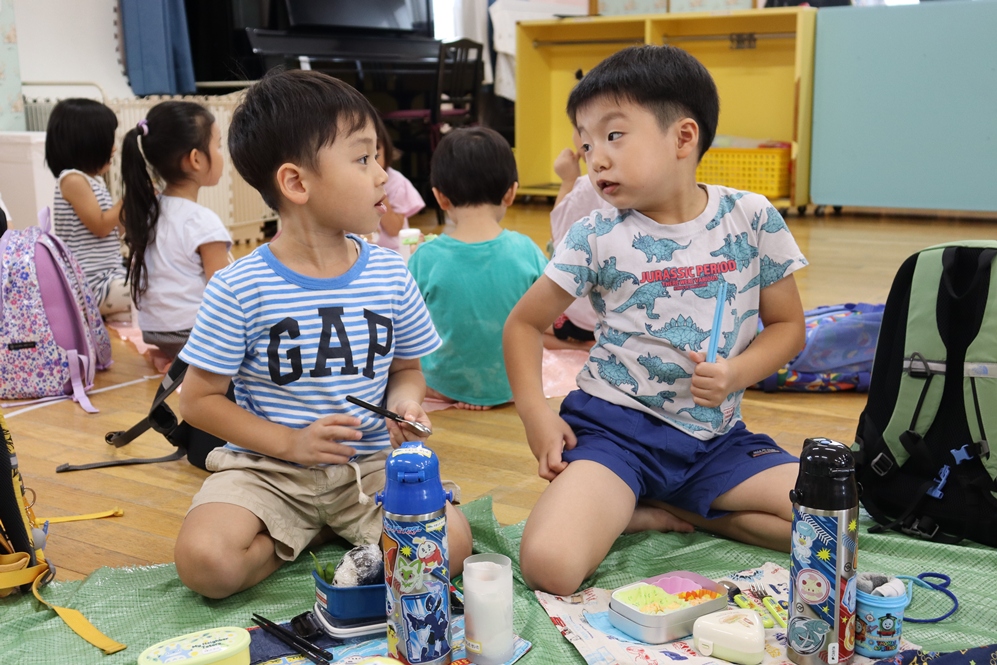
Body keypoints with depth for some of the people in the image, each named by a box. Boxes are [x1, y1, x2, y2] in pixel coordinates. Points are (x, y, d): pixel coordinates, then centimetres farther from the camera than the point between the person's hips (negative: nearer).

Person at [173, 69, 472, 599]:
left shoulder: (390, 275, 0)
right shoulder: (240, 290, -11)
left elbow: (408, 366, 14)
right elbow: (198, 399, -5)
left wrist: (404, 402, -10)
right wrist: (290, 442, -15)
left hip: (370, 465, 2)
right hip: (269, 468, -2)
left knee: (450, 544, -21)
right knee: (205, 561, -27)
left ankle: (323, 531, 4)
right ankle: (320, 535, 1)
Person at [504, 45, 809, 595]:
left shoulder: (751, 219, -2)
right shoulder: (597, 238, -4)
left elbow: (787, 324, 8)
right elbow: (525, 323, 6)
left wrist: (737, 374, -12)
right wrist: (535, 413, -8)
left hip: (715, 436, 3)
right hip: (616, 429, -3)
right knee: (550, 565, -28)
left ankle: (661, 513, 2)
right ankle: (612, 509, 5)